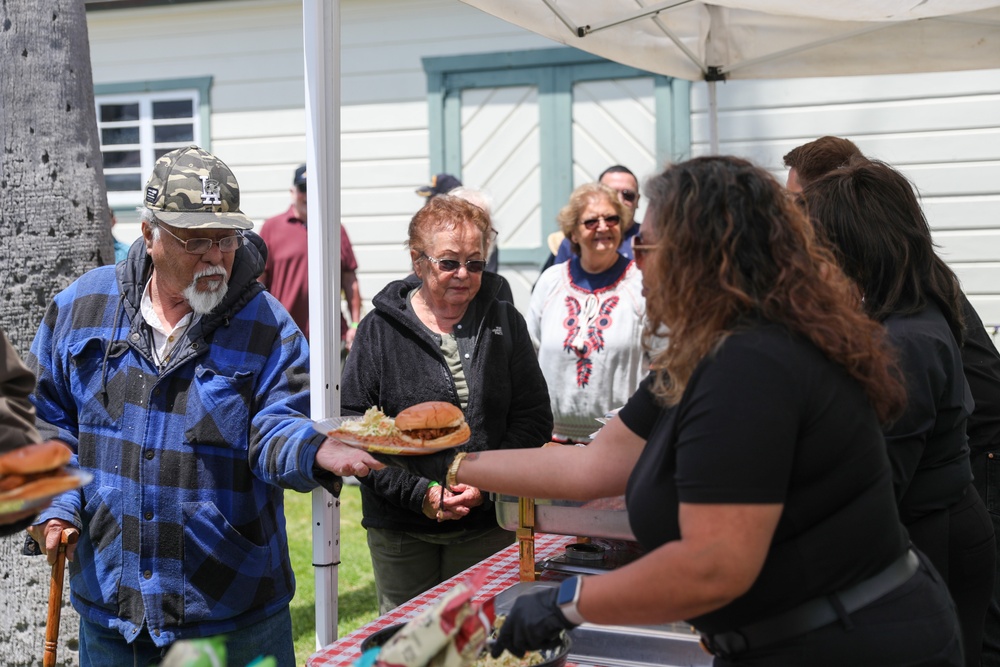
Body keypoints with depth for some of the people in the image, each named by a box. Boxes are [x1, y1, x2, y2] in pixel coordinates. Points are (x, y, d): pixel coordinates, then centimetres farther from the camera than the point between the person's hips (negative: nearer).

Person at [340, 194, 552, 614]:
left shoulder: (505, 323, 5)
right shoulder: (380, 331, -1)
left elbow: (534, 418, 4)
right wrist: (419, 492, -14)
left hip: (488, 524, 1)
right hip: (400, 530, -1)